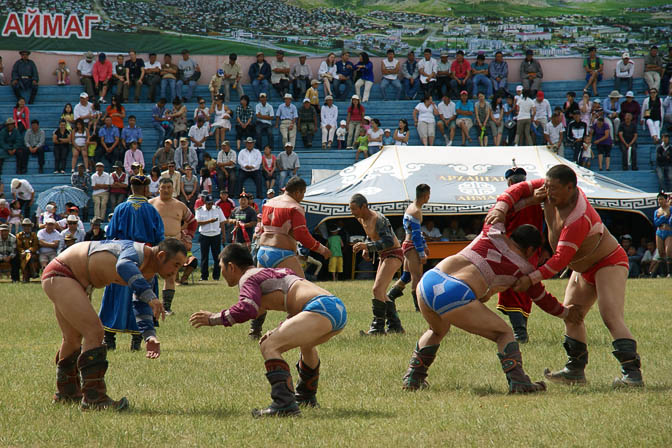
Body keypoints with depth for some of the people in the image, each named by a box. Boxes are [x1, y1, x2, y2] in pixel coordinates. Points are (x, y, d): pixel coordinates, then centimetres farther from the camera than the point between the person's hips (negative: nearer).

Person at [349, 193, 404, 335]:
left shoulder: (377, 219, -22)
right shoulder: (362, 219, 7)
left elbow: (389, 242, -30)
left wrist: (367, 245, -38)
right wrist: (366, 249, 7)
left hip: (394, 254, -10)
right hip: (384, 256, 10)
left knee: (377, 289, -20)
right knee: (380, 293, 12)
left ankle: (378, 327, -18)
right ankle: (395, 326, 18)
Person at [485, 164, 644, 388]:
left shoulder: (579, 219, -35)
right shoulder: (552, 189, -10)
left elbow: (561, 259, -35)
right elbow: (520, 189, -3)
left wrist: (532, 278, -36)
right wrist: (500, 208, -22)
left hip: (608, 261, -10)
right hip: (585, 268, 10)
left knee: (611, 316, -25)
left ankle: (632, 373, -35)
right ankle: (576, 370, 19)